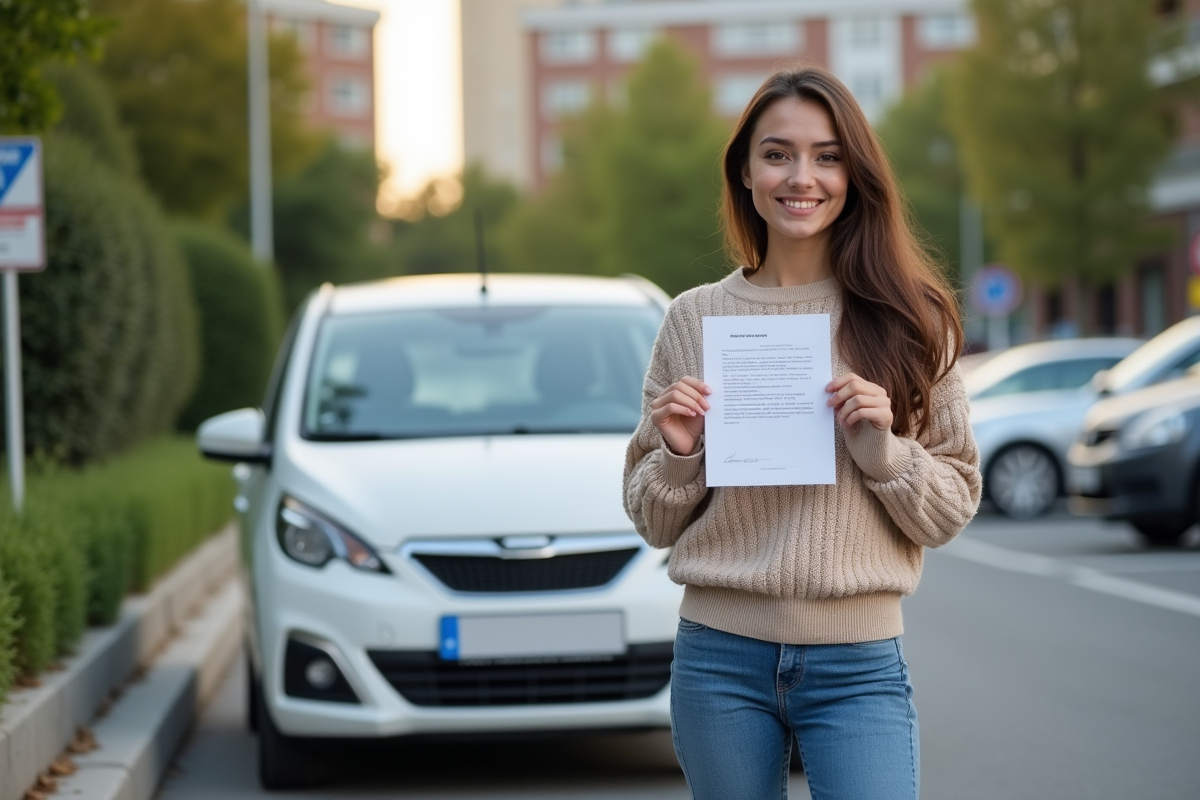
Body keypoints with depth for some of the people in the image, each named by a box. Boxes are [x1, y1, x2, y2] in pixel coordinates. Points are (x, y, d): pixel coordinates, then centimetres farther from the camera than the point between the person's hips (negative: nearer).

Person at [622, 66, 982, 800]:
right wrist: (680, 455, -9)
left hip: (859, 665, -1)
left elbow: (951, 512, 4)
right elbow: (654, 520, 10)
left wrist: (883, 451, -13)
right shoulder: (695, 318, 5)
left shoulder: (908, 319, 2)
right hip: (720, 658, 1)